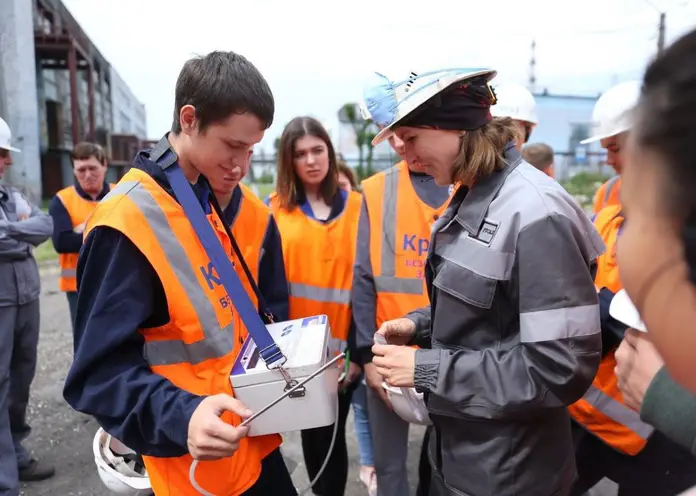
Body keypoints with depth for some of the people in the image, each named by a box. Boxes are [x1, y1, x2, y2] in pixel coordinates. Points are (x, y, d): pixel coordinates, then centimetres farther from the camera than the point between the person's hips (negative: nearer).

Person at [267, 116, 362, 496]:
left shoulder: (355, 207, 0)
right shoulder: (275, 209, 0)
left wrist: (357, 350, -5)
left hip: (341, 346, 0)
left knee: (332, 432, 11)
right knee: (310, 430, 15)